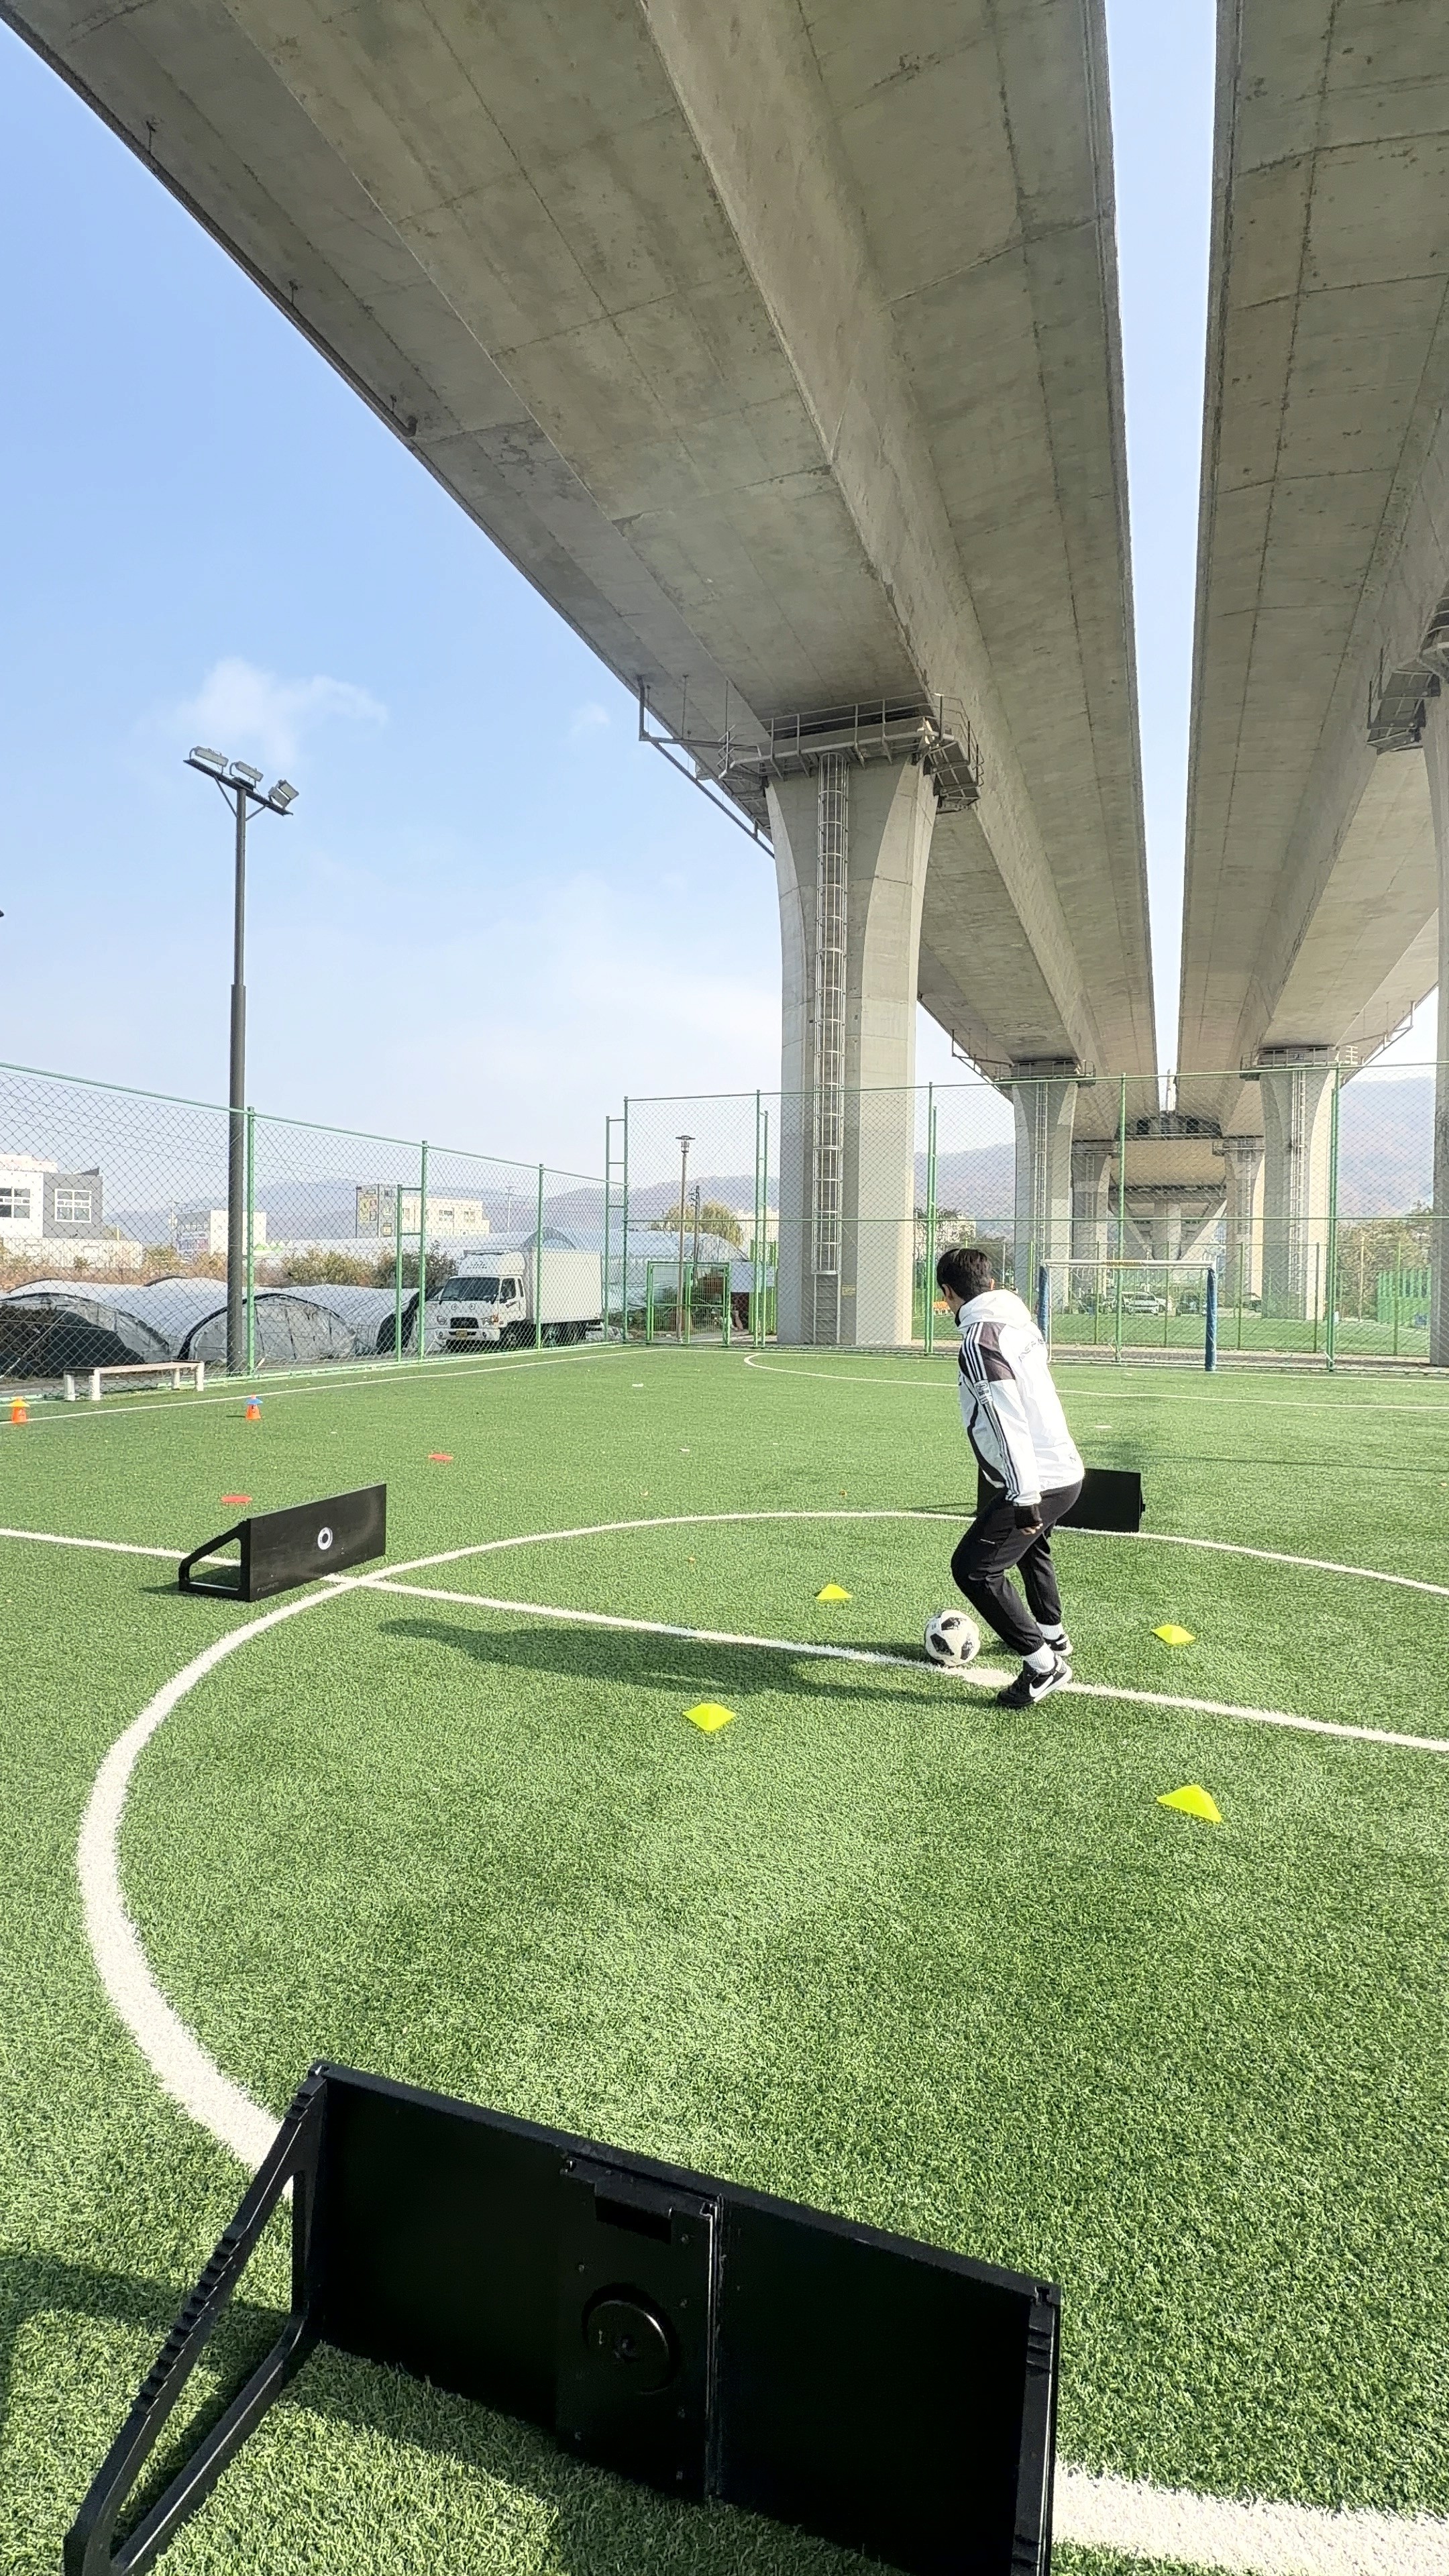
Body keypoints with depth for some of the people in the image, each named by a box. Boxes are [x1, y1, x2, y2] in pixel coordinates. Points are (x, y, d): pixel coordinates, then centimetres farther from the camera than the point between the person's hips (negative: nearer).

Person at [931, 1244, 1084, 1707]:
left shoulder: (979, 1339, -18)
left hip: (1036, 1481, -10)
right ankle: (1054, 1638, 50)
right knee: (1031, 1547, 33)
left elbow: (1007, 1422, -25)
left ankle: (1043, 1665, 0)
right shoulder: (1019, 1321, 9)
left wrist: (1025, 1500, -24)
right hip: (1066, 1469, 10)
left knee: (974, 1569, -6)